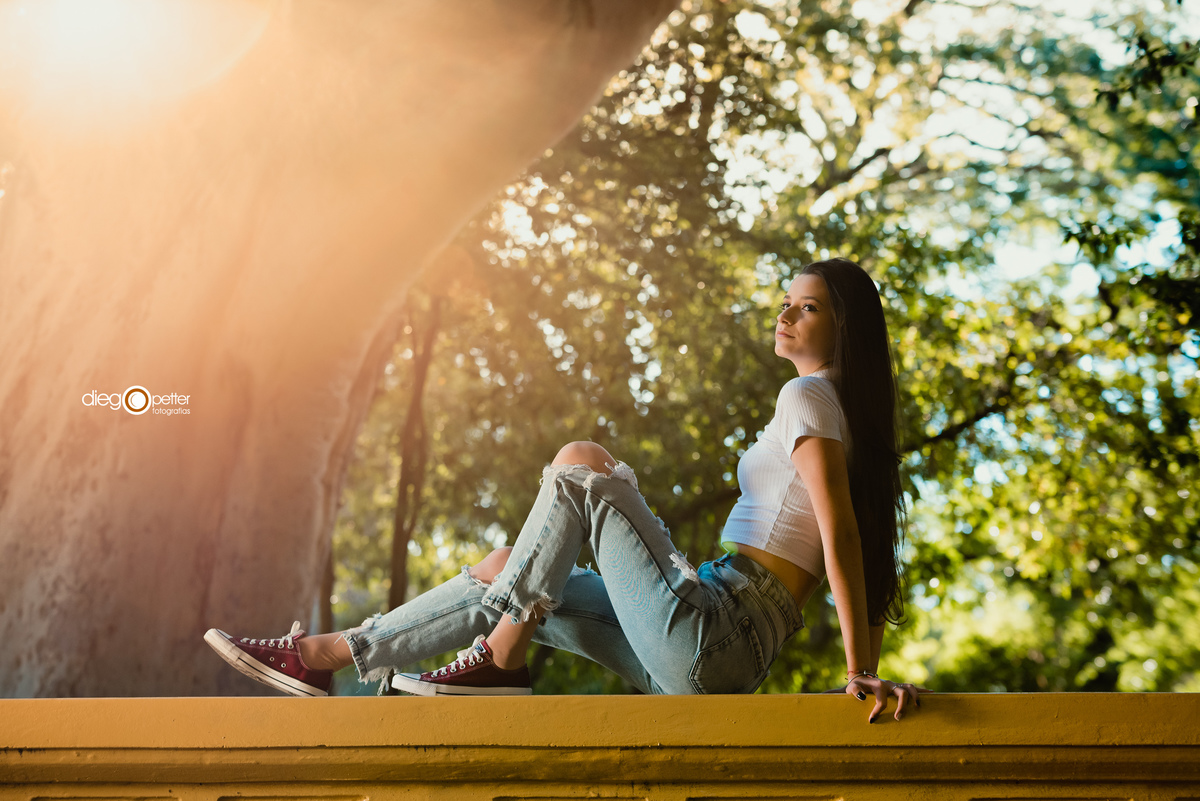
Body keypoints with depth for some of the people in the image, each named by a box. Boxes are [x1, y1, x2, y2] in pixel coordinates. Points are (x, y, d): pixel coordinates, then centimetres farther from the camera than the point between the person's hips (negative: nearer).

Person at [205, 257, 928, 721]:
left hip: (710, 639, -9)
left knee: (581, 465, -9)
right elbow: (868, 556, 19)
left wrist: (860, 673, -22)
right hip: (725, 649, 9)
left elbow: (839, 531, -18)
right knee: (500, 574, 9)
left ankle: (502, 657, -4)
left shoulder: (808, 395, -7)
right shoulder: (845, 415, 21)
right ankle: (330, 654, 10)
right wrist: (868, 672, 19)